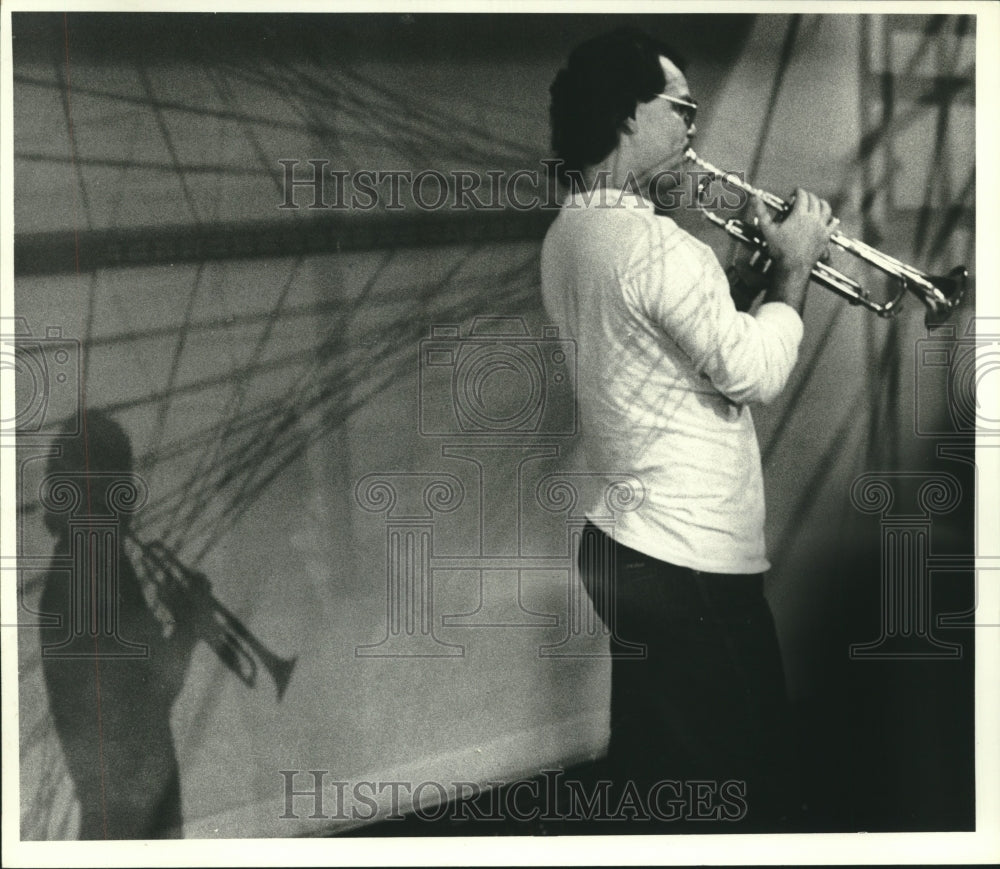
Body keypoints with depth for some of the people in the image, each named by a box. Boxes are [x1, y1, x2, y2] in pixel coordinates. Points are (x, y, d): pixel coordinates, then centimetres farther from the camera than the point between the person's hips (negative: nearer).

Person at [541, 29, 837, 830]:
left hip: (618, 544, 9)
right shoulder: (654, 244, -21)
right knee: (747, 792, 4)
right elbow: (755, 372, -19)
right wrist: (794, 267, -6)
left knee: (650, 764, 20)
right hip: (694, 560, -9)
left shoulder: (568, 236, 9)